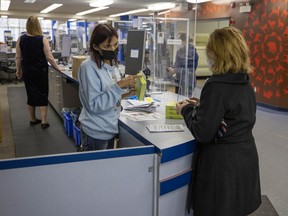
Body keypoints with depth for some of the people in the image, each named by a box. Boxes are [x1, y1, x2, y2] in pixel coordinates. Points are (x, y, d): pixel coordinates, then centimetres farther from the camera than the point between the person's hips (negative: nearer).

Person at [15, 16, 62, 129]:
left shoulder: (21, 39, -2)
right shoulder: (43, 39, -12)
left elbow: (18, 57, 2)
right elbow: (49, 57, -12)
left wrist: (18, 70, 15)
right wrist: (58, 68, -1)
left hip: (27, 71, 3)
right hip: (41, 71, -3)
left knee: (31, 94, 14)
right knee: (43, 95, 5)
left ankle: (33, 119, 25)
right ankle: (44, 121, 2)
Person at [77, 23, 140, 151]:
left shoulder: (111, 64, 3)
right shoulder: (89, 67, -20)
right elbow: (94, 105, -23)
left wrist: (126, 94, -4)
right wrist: (119, 86, -27)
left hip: (110, 129, 7)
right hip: (96, 133, -7)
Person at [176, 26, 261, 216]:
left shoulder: (216, 86, -22)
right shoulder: (245, 83, 3)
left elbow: (203, 134, -20)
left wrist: (187, 110, -5)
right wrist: (203, 106, 12)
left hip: (222, 163, -8)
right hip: (246, 158, 8)